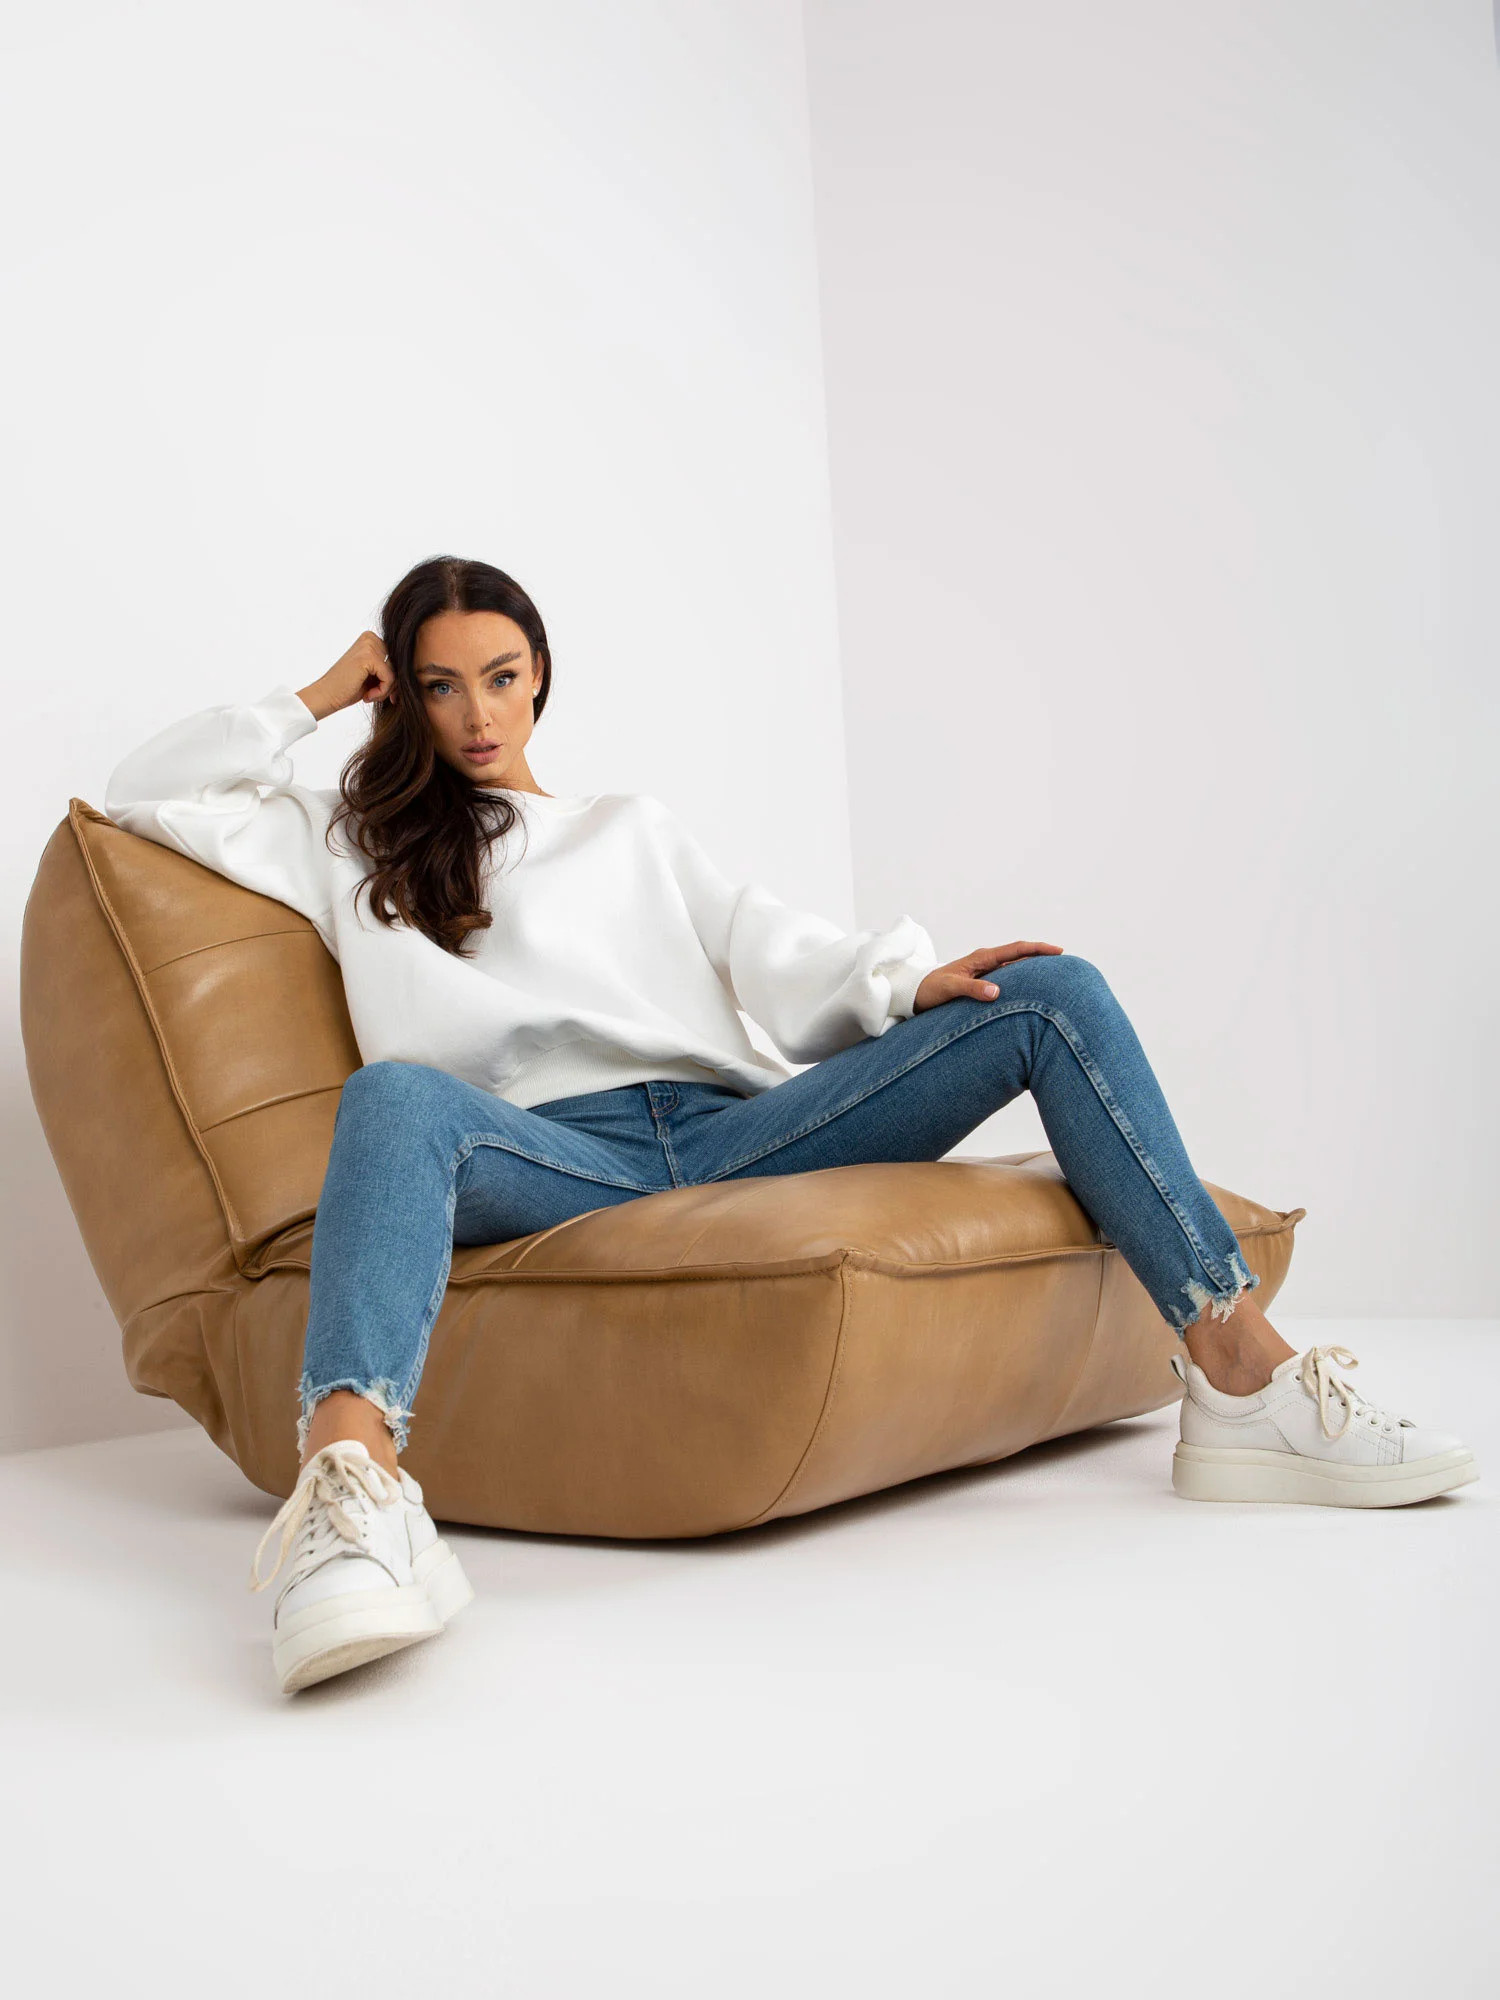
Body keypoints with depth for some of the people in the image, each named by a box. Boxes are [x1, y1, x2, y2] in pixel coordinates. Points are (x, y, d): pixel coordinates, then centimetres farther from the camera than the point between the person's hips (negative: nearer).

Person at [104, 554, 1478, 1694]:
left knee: (1049, 993, -11)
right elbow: (141, 799, 22)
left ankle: (1244, 1384, -20)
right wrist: (314, 698, 24)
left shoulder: (634, 826, 32)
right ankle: (354, 1484, -66)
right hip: (550, 1158, -3)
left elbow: (775, 955, 17)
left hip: (732, 1130, 4)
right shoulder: (349, 840, 27)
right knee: (397, 1095, -39)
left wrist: (904, 982, -3)